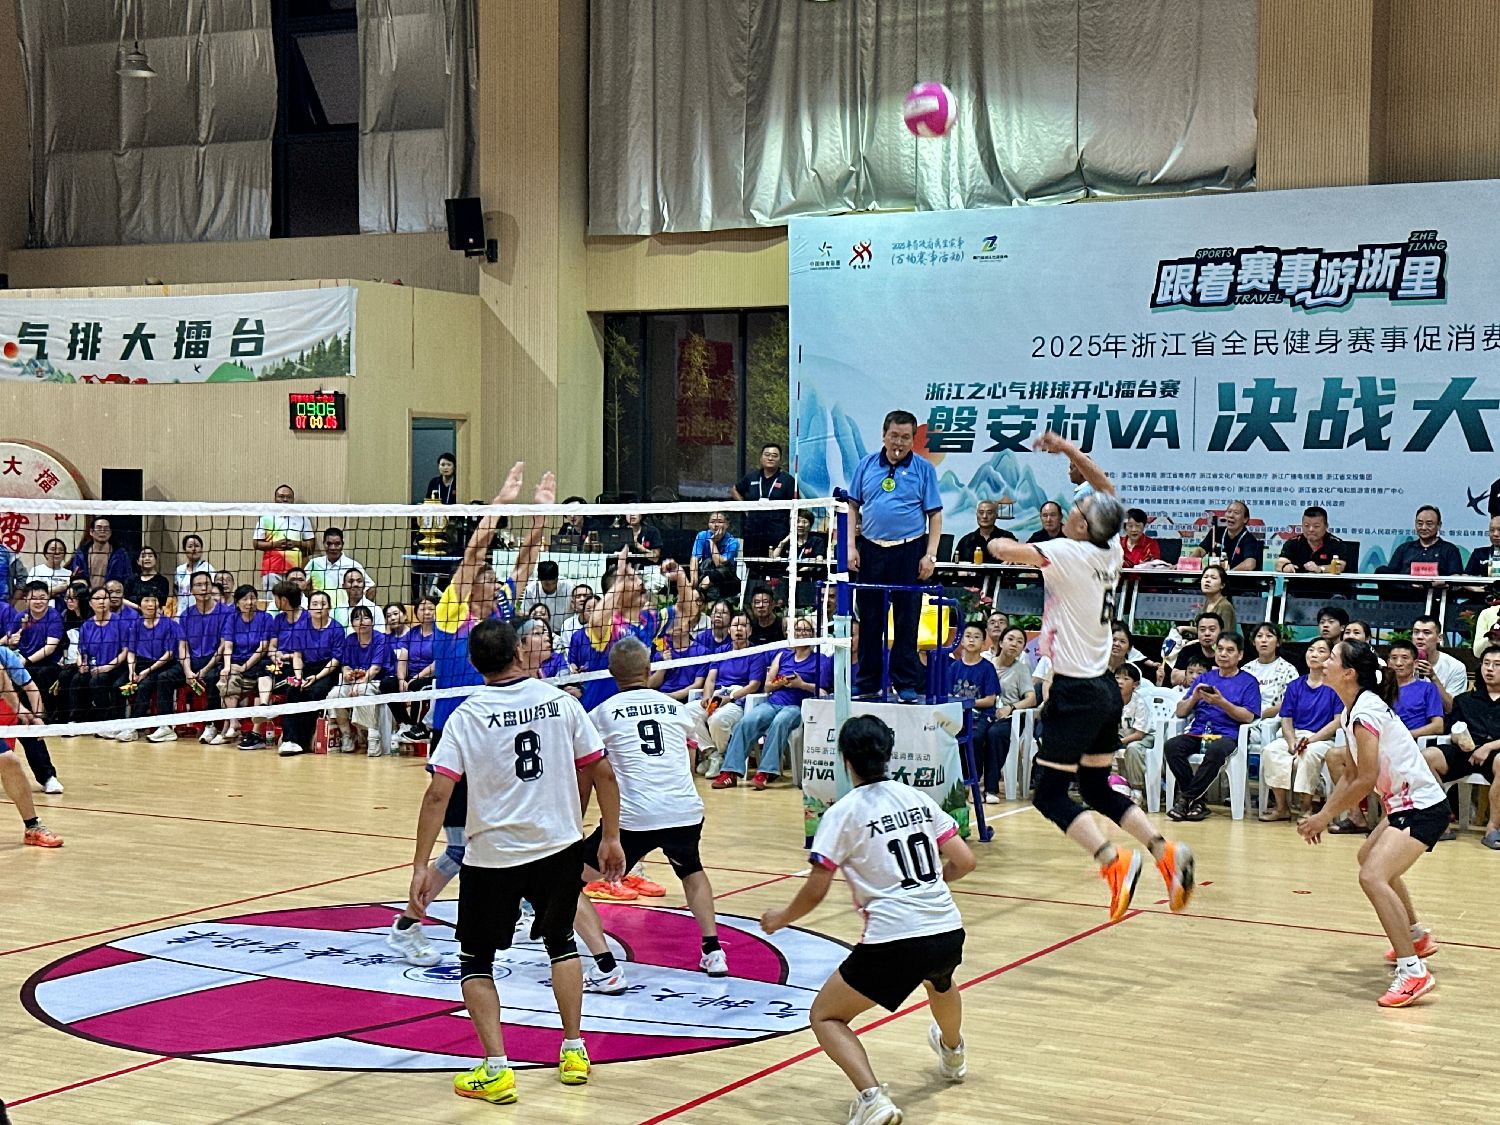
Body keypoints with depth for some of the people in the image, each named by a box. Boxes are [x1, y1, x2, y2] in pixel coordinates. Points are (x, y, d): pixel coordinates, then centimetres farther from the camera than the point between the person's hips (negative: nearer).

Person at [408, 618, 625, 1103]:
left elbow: (437, 794, -14)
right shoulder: (559, 701, -2)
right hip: (560, 846, 3)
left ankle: (495, 1069, 1)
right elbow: (603, 773, 0)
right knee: (561, 942, 25)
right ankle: (574, 1052, 24)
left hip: (492, 856, -3)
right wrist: (610, 836, 11)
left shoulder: (467, 716, -7)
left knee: (476, 960, 12)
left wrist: (421, 865, -10)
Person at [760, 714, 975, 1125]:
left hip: (894, 941, -6)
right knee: (939, 982, 41)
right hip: (949, 933, 6)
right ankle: (953, 1056, 68)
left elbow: (815, 892, -6)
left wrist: (781, 918, 13)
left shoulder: (843, 813, -5)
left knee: (825, 1016, 10)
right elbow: (964, 862, 11)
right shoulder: (918, 798, 10)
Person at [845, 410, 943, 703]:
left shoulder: (923, 469, 1)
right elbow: (853, 507, 9)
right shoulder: (867, 465, 7)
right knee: (869, 619, 8)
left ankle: (907, 685, 6)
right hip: (870, 549, 3)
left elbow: (935, 514, 0)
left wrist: (930, 555, -9)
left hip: (909, 551, -2)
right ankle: (867, 683, 15)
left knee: (907, 621, 1)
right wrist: (851, 546, -1)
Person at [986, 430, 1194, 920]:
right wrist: (1069, 450, 21)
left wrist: (1000, 544, -1)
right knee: (1098, 791, 16)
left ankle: (1115, 861, -20)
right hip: (1105, 688, 8)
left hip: (1076, 691, -8)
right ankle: (1166, 852, 3)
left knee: (1050, 795, -4)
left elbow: (1004, 549, -24)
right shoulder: (1110, 551, 4)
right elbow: (1108, 491, 21)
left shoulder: (1070, 553, -15)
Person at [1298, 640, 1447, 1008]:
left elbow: (1367, 779, -23)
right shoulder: (1354, 711, 9)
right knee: (1370, 858, 32)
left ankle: (1413, 972, -29)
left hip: (1422, 808, -11)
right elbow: (1352, 774, 14)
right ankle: (1417, 936, 50)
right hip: (1406, 804, 11)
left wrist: (1324, 817, -17)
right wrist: (1323, 815, 6)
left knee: (1373, 875, -26)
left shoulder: (1366, 711, -21)